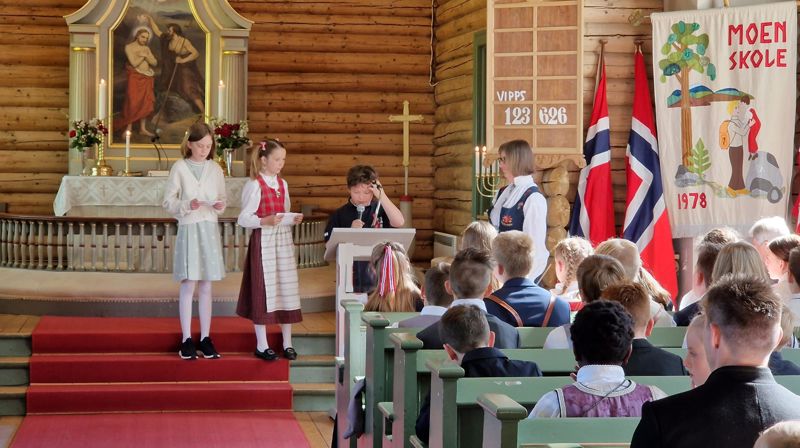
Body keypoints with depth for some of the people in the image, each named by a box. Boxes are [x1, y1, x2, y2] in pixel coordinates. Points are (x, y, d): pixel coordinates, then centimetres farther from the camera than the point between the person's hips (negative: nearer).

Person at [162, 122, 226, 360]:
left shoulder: (215, 169, 6)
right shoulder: (179, 168, -3)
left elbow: (223, 198, 12)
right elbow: (168, 201, -3)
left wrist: (220, 206, -10)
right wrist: (187, 205, -19)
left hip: (210, 230, 3)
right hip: (188, 228, -3)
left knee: (206, 286, 7)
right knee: (188, 285, -2)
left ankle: (205, 338, 12)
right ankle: (186, 340, 5)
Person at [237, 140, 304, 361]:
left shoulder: (282, 184, 12)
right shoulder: (254, 185, -9)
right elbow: (243, 219, -12)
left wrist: (294, 219, 0)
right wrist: (265, 221, -26)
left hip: (284, 240, 7)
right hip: (263, 241, -6)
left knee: (286, 289, 7)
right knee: (263, 289, -2)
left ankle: (287, 343, 16)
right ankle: (261, 345, 7)